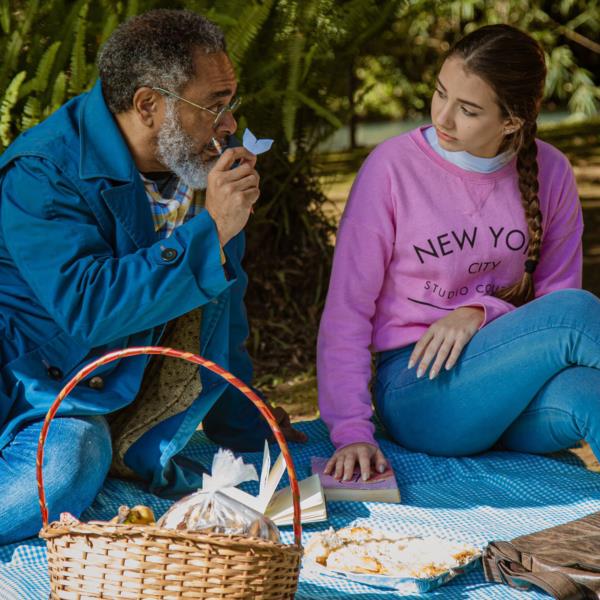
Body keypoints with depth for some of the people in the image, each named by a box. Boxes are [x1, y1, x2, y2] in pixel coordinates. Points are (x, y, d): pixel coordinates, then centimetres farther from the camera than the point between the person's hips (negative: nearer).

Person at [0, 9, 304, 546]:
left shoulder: (206, 163, 5)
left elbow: (224, 301, 17)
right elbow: (86, 307, -30)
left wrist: (241, 422, 24)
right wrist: (209, 232, -28)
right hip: (44, 382, -6)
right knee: (57, 481, -31)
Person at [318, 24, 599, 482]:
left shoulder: (550, 173, 2)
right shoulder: (393, 166, -7)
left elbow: (556, 291, 9)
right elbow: (346, 310, -6)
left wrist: (478, 312, -12)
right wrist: (351, 432, -15)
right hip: (417, 388, -3)